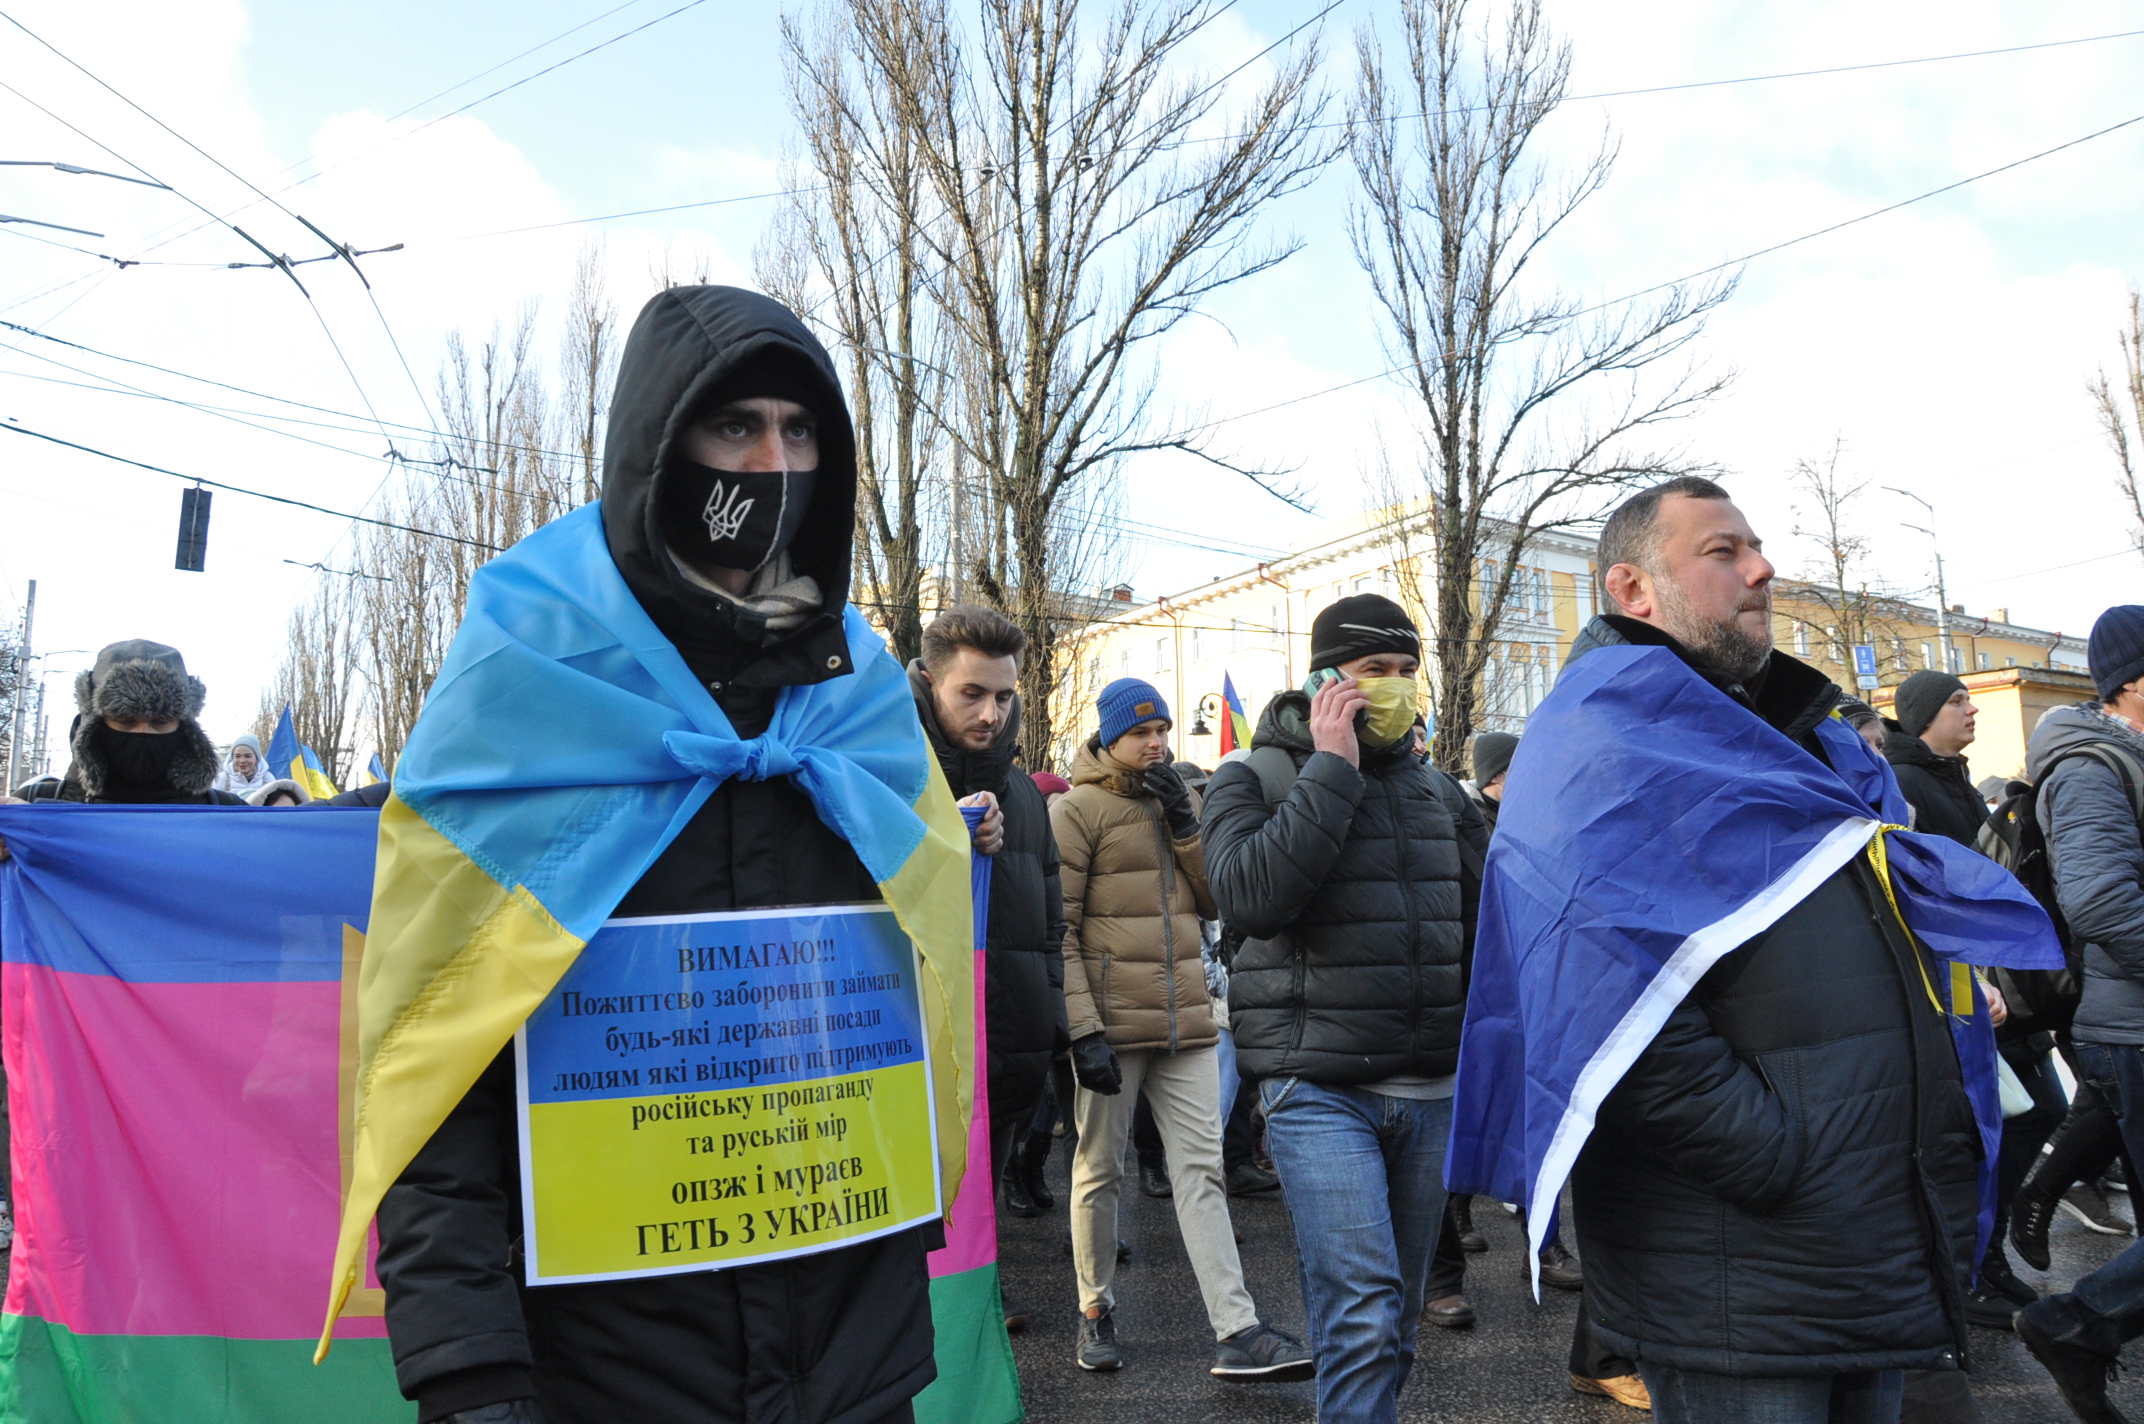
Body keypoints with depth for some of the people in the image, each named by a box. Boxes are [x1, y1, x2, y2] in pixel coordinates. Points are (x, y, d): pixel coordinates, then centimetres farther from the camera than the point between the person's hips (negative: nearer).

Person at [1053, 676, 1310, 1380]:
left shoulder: (1176, 801, 14)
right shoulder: (1078, 811, -6)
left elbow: (1216, 901, 9)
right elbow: (1057, 931, -10)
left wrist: (1185, 824, -4)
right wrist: (1083, 1030, -16)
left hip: (1185, 1020, 5)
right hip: (1112, 1023, -5)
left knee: (1202, 1170, 2)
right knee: (1100, 1170, 9)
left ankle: (1237, 1332, 2)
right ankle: (1095, 1310, 26)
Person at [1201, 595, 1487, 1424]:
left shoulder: (1437, 789, 14)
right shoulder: (1256, 779, -1)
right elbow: (1251, 898, -20)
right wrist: (1332, 768, -15)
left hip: (1431, 1090, 5)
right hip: (1318, 1085, -5)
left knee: (1396, 1323, 13)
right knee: (1362, 1319, -14)